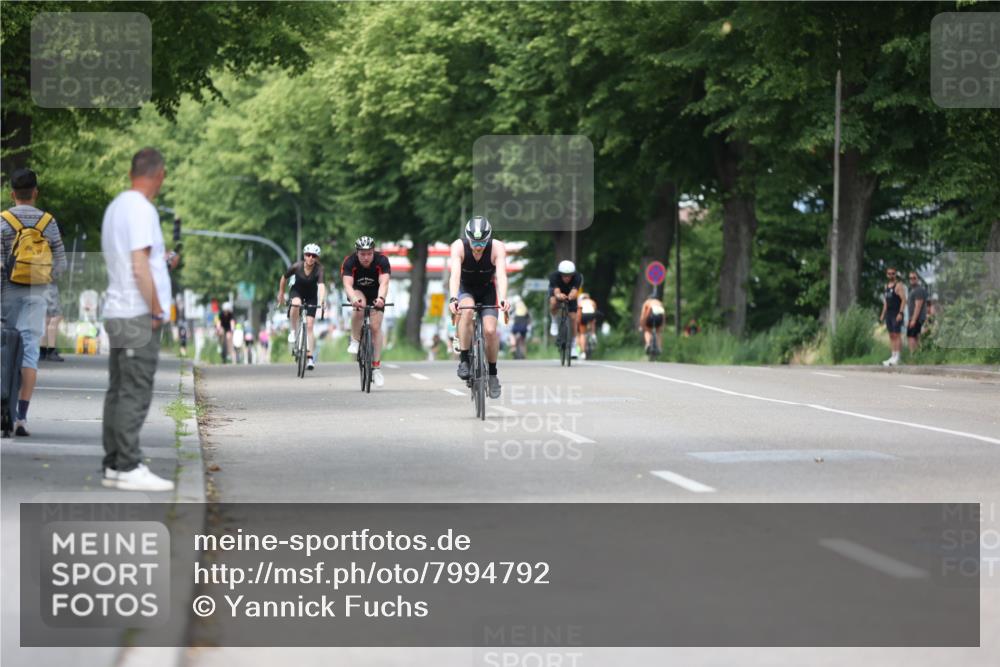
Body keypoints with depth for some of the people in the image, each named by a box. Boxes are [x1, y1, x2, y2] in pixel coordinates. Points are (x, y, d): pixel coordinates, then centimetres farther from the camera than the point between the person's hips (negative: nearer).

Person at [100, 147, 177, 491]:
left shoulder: (116, 206, 16)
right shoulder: (141, 209, -14)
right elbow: (139, 267, -20)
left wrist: (163, 262, 33)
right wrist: (156, 309, -14)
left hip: (118, 314, 10)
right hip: (138, 315, -10)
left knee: (119, 392, 11)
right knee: (135, 394, -8)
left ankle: (114, 466, 13)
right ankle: (129, 468, -9)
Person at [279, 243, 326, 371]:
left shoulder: (319, 269, -27)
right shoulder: (297, 266, -24)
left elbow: (321, 285, -41)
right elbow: (284, 278, -6)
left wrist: (321, 301, -56)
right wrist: (281, 294, 2)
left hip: (311, 295, 0)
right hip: (297, 290, 0)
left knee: (309, 326, -7)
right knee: (296, 304, -37)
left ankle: (310, 357, -2)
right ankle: (293, 332, -18)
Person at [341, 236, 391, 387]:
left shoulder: (381, 261, -29)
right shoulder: (350, 262, -29)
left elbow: (384, 283, -41)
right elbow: (347, 284, -40)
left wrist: (381, 298, -62)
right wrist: (354, 299, -61)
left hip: (375, 294, 0)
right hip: (357, 292, 0)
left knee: (376, 326, -11)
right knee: (359, 307, -35)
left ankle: (377, 368, -6)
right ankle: (355, 341, -14)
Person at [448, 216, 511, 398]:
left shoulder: (497, 247, -28)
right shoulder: (459, 246, -28)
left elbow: (501, 275, -39)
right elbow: (455, 274, -41)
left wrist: (503, 299, -56)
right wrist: (453, 299, -57)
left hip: (487, 289, 1)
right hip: (466, 289, -1)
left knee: (490, 330, -18)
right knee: (467, 311, -35)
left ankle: (492, 373, 5)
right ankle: (464, 360, -23)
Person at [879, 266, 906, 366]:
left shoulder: (898, 285, -7)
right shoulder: (886, 286, 16)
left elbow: (903, 299, -14)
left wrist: (900, 313, -21)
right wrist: (883, 314, 17)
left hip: (896, 314, -8)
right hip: (888, 313, 8)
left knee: (896, 335, -9)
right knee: (891, 335, 7)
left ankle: (897, 357, -10)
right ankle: (893, 356, 8)